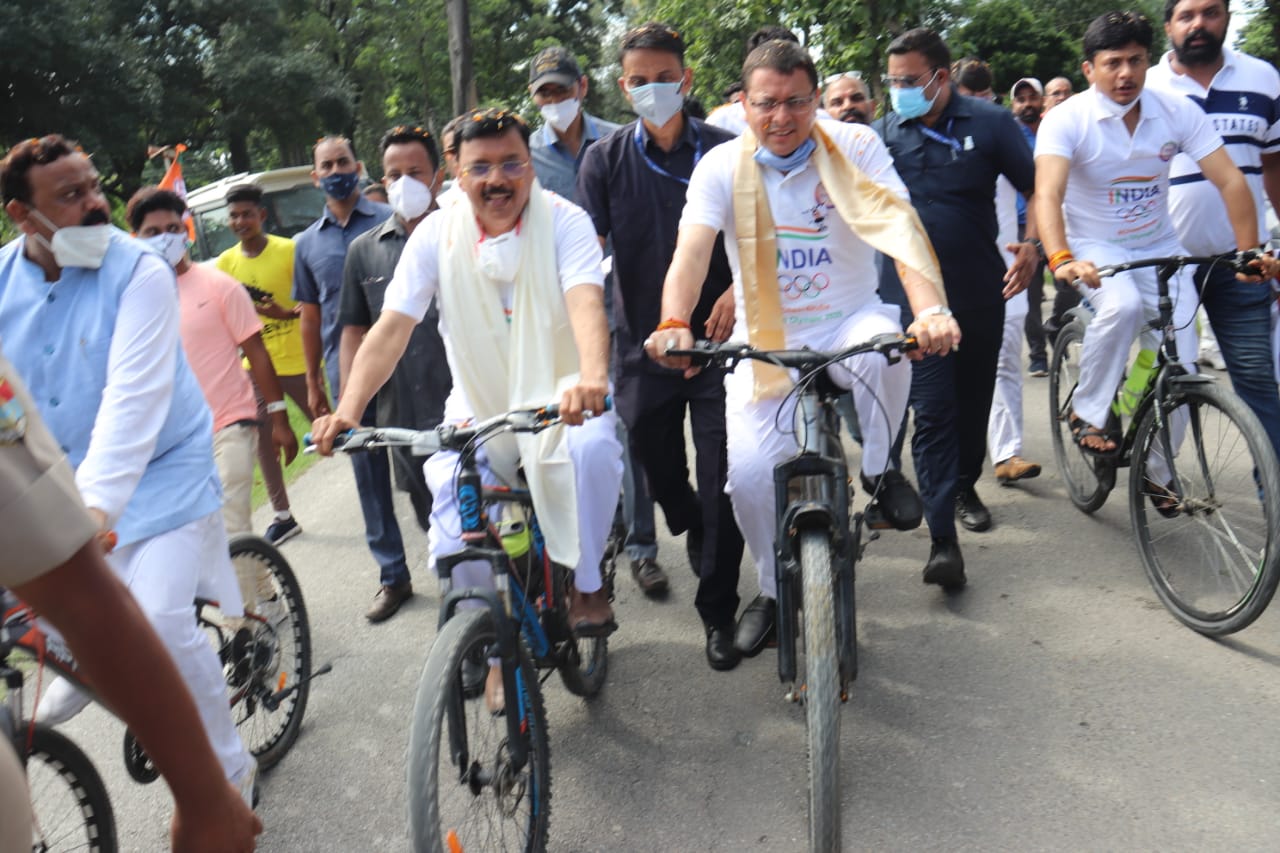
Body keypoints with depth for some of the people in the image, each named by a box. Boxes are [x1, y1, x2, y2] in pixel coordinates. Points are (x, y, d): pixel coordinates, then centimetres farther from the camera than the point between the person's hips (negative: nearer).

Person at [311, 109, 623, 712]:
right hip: (477, 412, 2)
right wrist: (347, 409, -28)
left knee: (590, 447, -36)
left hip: (557, 399, -2)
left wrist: (591, 377, -49)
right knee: (454, 537, -15)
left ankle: (586, 583, -8)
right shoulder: (438, 233, -3)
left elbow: (586, 302, -27)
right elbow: (391, 327, -12)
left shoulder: (562, 220, -9)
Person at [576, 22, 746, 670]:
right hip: (643, 346, 2)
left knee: (721, 483, -1)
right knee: (658, 470, 14)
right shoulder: (606, 159, 1)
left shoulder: (725, 151, -1)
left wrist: (739, 289, -16)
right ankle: (695, 535, 49)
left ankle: (718, 610, 16)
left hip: (717, 340, -1)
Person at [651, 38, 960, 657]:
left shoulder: (855, 147, -8)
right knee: (749, 473, -13)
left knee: (882, 345, -37)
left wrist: (931, 310, -40)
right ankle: (774, 589, 17)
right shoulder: (721, 166, -6)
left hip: (848, 322, -1)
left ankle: (879, 469, -6)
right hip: (765, 339, 1)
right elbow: (692, 252, -19)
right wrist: (673, 324, -40)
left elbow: (901, 228, -22)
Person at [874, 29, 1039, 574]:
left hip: (980, 293, 2)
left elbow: (1036, 186, 5)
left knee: (975, 400, 15)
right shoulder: (884, 133, 2)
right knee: (933, 411, -9)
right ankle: (942, 538, -10)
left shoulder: (989, 122, 0)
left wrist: (1032, 243, -11)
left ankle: (965, 486, 40)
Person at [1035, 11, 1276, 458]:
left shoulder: (1179, 113, -8)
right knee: (1122, 305, -36)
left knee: (1181, 368, -5)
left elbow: (1230, 181, -13)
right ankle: (1087, 412, -13)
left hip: (1159, 247, 3)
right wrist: (1060, 259, -49)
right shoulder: (1065, 120, -17)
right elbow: (1048, 195, -31)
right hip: (1094, 246, -3)